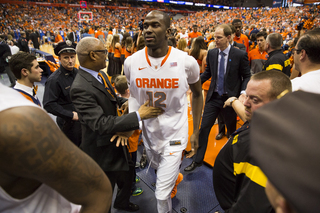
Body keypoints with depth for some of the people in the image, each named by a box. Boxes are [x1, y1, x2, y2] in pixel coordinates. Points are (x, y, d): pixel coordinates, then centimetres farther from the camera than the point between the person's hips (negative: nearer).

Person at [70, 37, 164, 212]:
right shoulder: (80, 88, -31)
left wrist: (124, 101, -10)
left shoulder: (100, 75, -2)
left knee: (127, 175, 28)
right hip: (103, 151, -8)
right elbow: (101, 124, -35)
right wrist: (138, 116, -33)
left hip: (117, 140, 9)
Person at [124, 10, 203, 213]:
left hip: (174, 135, -3)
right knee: (158, 169, 32)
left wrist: (196, 131, 0)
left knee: (162, 194, 2)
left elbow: (197, 94, 0)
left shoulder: (186, 62, -17)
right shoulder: (132, 62, -11)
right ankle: (175, 177, 68)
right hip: (149, 133, 4)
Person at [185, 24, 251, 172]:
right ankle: (198, 160, 16)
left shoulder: (240, 55, -8)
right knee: (204, 128, 1)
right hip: (213, 97, 3)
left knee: (232, 130, 16)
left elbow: (247, 76, -2)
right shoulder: (211, 53, 2)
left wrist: (243, 92, -18)